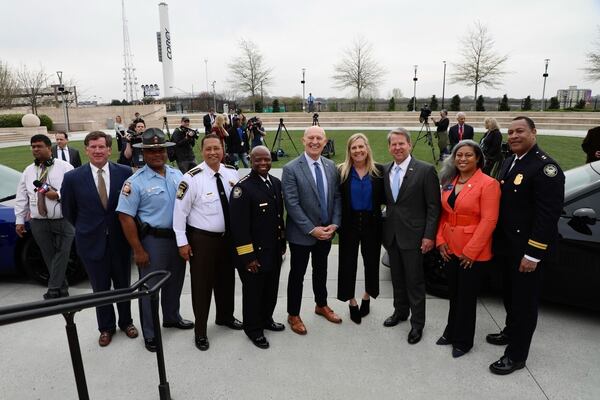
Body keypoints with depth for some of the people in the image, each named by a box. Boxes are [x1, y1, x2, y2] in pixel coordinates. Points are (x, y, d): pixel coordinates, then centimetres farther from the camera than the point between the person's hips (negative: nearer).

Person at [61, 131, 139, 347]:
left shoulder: (125, 172, -8)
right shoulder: (73, 177, -7)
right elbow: (68, 210, 6)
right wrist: (85, 230, 11)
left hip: (120, 239, 0)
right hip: (91, 241, 0)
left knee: (123, 284, 16)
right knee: (100, 287, 14)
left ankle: (126, 321, 37)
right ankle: (106, 327, 33)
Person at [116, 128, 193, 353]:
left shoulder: (177, 175, 4)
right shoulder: (136, 181, -13)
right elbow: (125, 217, -15)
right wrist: (138, 250, -16)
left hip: (177, 237, 6)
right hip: (152, 240, -5)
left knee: (175, 281, 21)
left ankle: (171, 317, 44)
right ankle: (149, 334, 25)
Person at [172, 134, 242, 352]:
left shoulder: (231, 173, -2)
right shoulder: (192, 178, -18)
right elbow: (180, 211, -14)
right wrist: (182, 242, -13)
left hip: (228, 236, 5)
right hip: (202, 239, -5)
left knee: (227, 279, 21)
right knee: (202, 284, 7)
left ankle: (225, 316, 45)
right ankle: (200, 331, 26)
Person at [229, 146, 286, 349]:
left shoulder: (276, 183, 5)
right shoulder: (243, 187, -19)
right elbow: (239, 226, -20)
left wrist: (282, 243, 15)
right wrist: (248, 256, -19)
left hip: (274, 251, 7)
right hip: (254, 253, -7)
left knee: (271, 289, 22)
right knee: (253, 292, 11)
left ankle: (266, 319, 45)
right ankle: (253, 328, 31)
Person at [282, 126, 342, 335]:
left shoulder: (331, 166, 2)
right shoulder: (291, 169, -15)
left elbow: (337, 197, 4)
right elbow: (292, 204, -18)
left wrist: (334, 224, -7)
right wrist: (311, 229, -20)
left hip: (326, 231, 5)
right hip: (301, 233, -5)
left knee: (321, 270, 22)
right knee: (297, 274, 9)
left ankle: (321, 305, 44)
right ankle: (293, 315, 28)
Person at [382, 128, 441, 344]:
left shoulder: (425, 170, -10)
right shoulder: (385, 171, 6)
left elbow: (433, 207, -10)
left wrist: (429, 236, -14)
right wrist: (384, 228, 6)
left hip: (412, 235, -5)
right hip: (391, 234, 5)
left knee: (415, 281, 5)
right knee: (397, 278, 18)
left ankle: (417, 323, 20)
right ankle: (400, 311, 37)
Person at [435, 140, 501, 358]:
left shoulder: (488, 184, -13)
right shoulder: (449, 182, 7)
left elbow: (488, 221, -17)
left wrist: (471, 251, -18)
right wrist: (440, 240, 0)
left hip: (473, 252, -5)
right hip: (450, 248, 6)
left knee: (467, 296, 8)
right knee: (453, 293, 18)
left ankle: (463, 340, 25)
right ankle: (451, 332, 35)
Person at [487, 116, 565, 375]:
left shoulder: (545, 167, -19)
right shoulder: (509, 162, 9)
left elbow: (548, 216, -22)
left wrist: (532, 254, -22)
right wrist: (497, 239, 10)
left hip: (526, 250, -8)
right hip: (506, 245, 8)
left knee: (524, 300, 7)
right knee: (510, 294, 23)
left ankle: (516, 354, 21)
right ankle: (511, 332, 44)